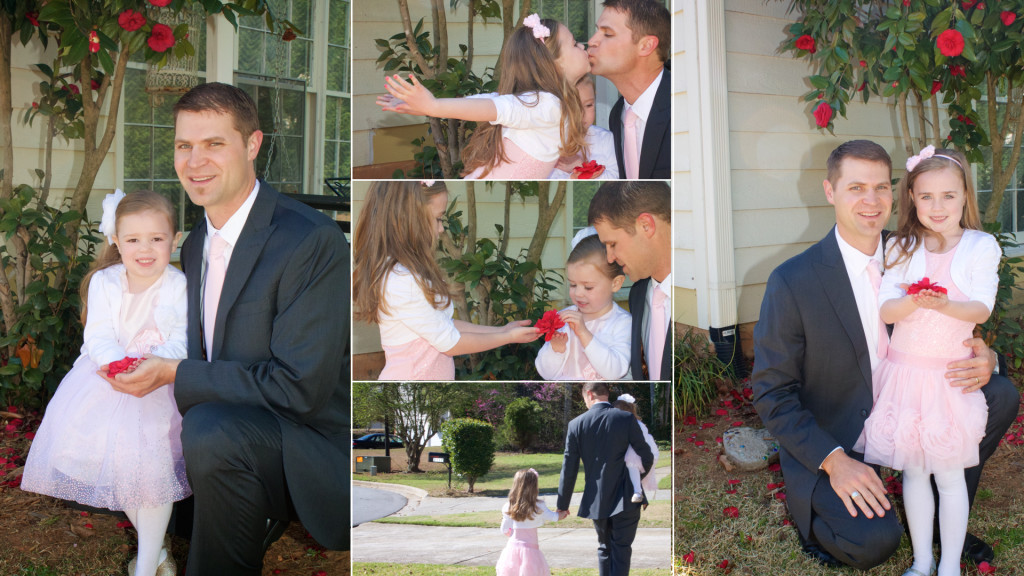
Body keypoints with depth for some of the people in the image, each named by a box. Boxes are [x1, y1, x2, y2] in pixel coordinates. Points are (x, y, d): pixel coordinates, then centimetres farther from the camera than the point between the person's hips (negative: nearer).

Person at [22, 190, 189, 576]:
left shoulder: (179, 287, -8)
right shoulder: (104, 283, -1)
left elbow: (182, 342, -13)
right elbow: (98, 336, -8)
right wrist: (118, 363, -30)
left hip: (159, 384, -3)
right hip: (107, 382, 3)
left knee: (153, 471, -12)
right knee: (116, 466, 5)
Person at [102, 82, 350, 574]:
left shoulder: (312, 242, -20)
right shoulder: (195, 243, 9)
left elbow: (298, 387, -22)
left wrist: (175, 375, -18)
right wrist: (142, 370, -2)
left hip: (311, 447, -8)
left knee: (211, 430, -32)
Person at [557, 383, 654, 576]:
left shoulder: (576, 424, -4)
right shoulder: (626, 419, -9)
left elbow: (569, 469, -1)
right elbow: (646, 457, -5)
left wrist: (563, 505, 7)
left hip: (596, 500, 2)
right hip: (625, 498, -2)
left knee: (604, 548, 19)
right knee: (621, 550, 3)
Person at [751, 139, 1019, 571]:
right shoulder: (792, 281, -19)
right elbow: (771, 394, -15)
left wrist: (982, 359, -17)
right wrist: (834, 461, -26)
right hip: (825, 438, -6)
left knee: (1001, 396, -7)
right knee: (875, 541, -29)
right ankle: (813, 510, 6)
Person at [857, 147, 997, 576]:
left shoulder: (981, 247, -3)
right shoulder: (901, 249, 2)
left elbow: (981, 309, -12)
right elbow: (885, 311, -5)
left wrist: (945, 304, -33)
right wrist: (914, 301, -27)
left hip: (951, 375, -2)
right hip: (905, 369, 2)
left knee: (950, 476, 4)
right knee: (913, 472, 10)